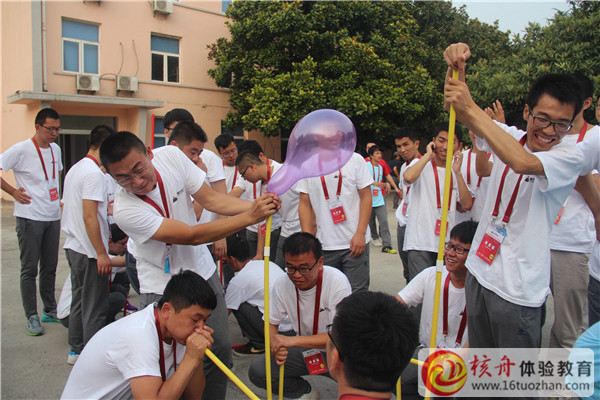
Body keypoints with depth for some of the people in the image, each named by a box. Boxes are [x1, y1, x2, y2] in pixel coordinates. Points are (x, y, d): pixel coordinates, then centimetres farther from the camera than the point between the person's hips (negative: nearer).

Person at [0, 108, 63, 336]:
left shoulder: (56, 149, 10)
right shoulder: (21, 150, -11)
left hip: (53, 217, 6)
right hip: (30, 218, -6)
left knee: (50, 267, 14)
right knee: (30, 269, 2)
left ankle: (50, 310, 26)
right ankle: (32, 317, 12)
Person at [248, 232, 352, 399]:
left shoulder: (337, 281, -23)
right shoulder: (282, 284, -11)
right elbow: (271, 323, 4)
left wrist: (293, 340, -30)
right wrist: (276, 344, -19)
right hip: (304, 350, 4)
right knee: (257, 370, -15)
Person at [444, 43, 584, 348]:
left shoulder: (570, 157, -12)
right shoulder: (509, 137, 4)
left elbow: (521, 162, -33)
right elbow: (456, 107, -4)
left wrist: (470, 109, -32)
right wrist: (456, 68, -24)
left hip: (517, 288, -5)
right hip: (479, 271, 5)